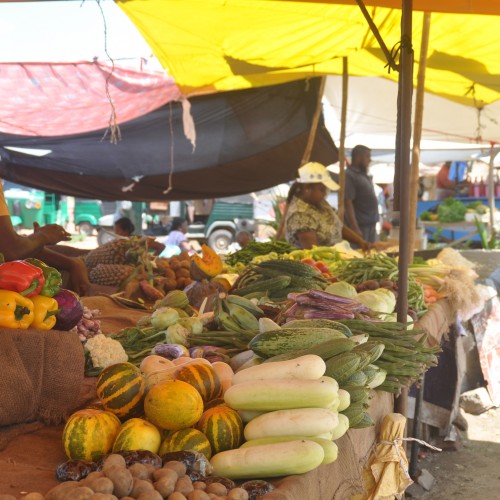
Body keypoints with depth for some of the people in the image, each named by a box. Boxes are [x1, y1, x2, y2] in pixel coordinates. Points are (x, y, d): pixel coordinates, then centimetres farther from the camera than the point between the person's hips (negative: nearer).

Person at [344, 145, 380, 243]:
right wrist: (355, 228, -24)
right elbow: (348, 203, -19)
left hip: (371, 225, 9)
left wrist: (374, 223, 20)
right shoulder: (349, 176, -12)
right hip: (360, 226, -9)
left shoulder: (364, 175, 17)